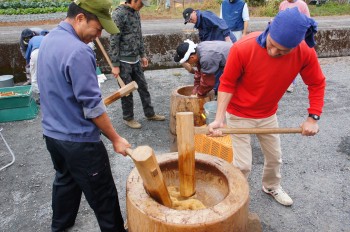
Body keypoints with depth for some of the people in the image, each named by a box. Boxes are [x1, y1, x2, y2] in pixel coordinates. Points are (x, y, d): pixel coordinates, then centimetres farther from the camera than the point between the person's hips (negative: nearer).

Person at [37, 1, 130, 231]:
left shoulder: (48, 40, 6)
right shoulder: (78, 51, -24)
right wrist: (116, 139, -13)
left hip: (52, 133, 10)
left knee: (65, 180, 28)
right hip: (78, 140, -9)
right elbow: (92, 106, -23)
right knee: (103, 195, 6)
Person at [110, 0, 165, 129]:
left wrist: (143, 55, 16)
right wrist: (115, 65, -17)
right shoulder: (118, 14, -16)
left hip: (136, 60, 7)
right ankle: (128, 118, 23)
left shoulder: (136, 13, 7)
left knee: (143, 87, 14)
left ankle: (150, 113, 29)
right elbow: (114, 42, -17)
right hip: (124, 61, -7)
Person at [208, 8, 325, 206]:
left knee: (275, 156, 21)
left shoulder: (305, 53, -20)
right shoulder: (243, 48, -30)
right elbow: (227, 84, -19)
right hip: (239, 115, -4)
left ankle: (272, 187, 52)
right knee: (243, 164, -2)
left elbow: (317, 84, -4)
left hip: (268, 114, 4)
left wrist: (313, 117, -11)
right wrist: (219, 119, -25)